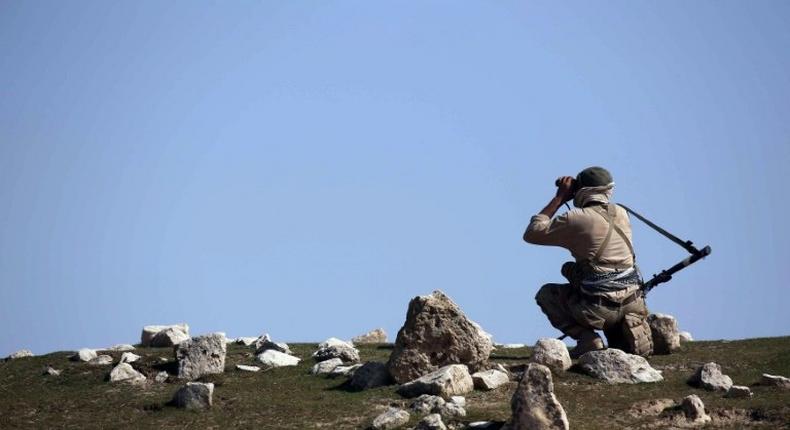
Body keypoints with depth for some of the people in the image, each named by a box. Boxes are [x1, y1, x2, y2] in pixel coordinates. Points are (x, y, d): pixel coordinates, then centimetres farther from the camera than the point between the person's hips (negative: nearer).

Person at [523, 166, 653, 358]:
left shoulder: (576, 219, -11)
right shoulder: (621, 213, 8)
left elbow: (531, 233, 1)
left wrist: (559, 198, 5)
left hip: (600, 309, -6)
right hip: (633, 304, 6)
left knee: (546, 294, 18)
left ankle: (587, 340, 2)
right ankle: (627, 334, 14)